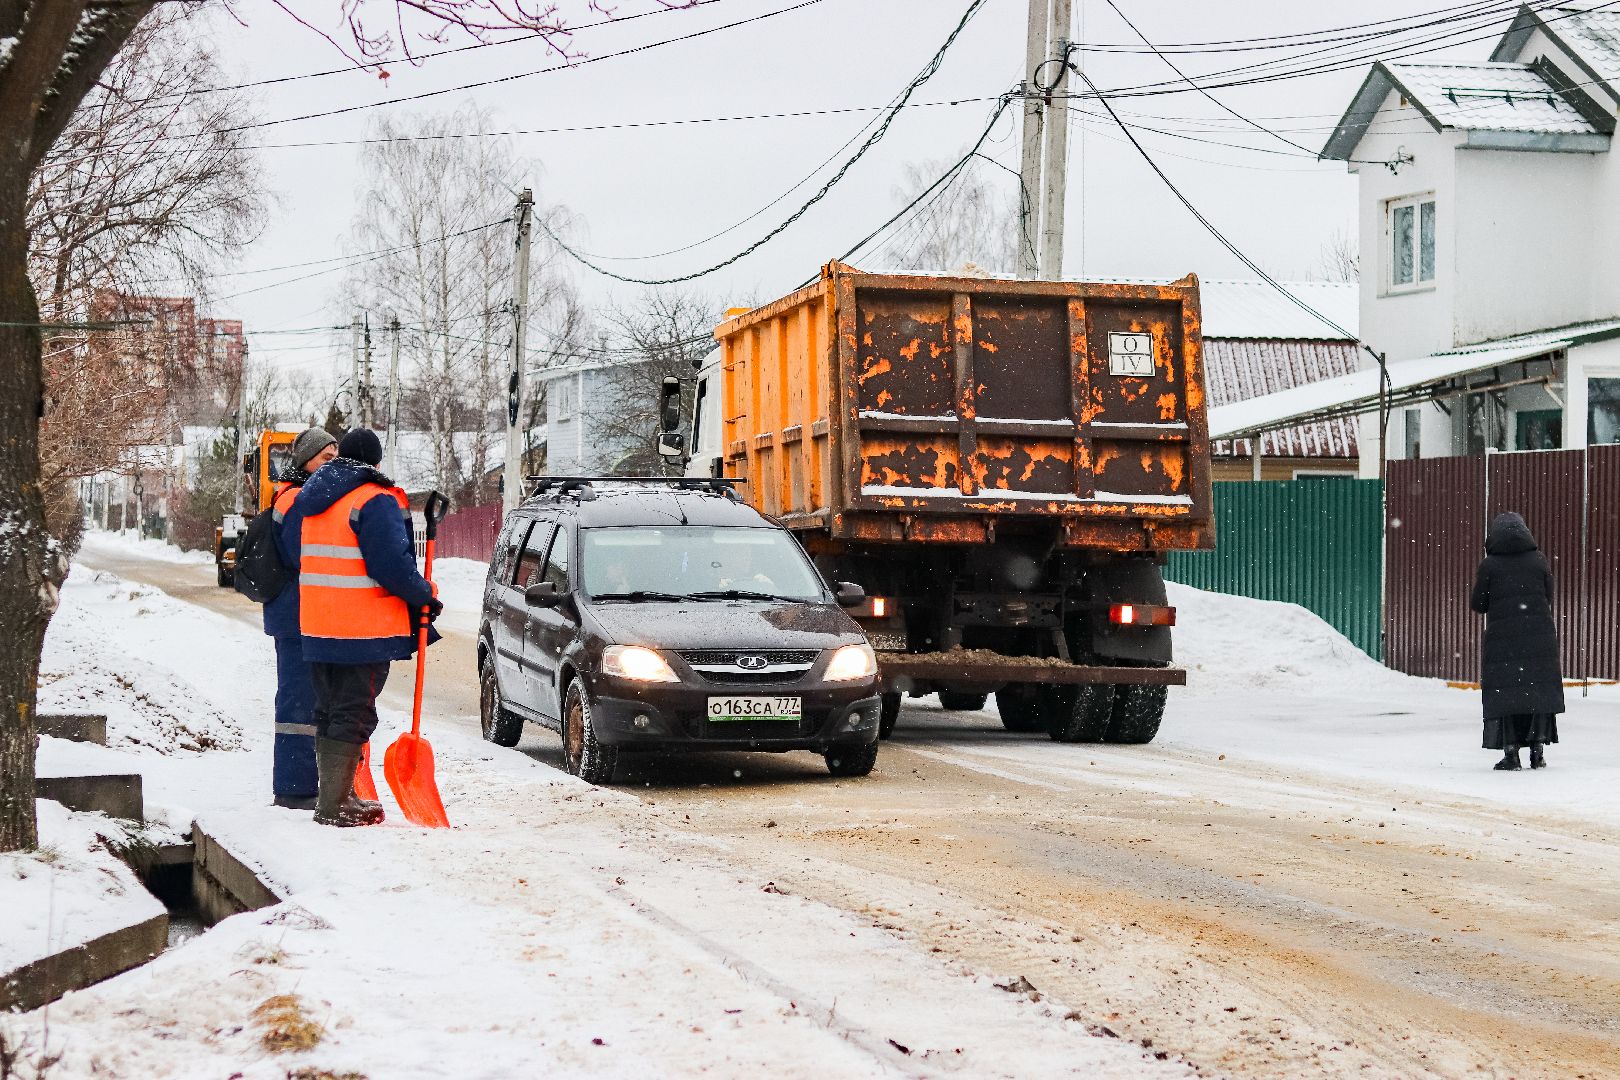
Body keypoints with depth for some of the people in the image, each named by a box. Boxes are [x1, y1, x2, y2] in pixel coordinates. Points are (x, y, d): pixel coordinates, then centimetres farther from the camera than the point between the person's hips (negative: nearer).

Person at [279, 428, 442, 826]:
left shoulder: (308, 499, 12)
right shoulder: (375, 501, -14)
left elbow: (291, 551, 23)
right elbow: (392, 564, -19)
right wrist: (425, 596, -6)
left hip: (317, 627, 8)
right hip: (364, 629, -8)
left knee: (328, 711, 17)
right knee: (354, 715, -4)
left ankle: (332, 794, 24)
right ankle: (335, 804, -7)